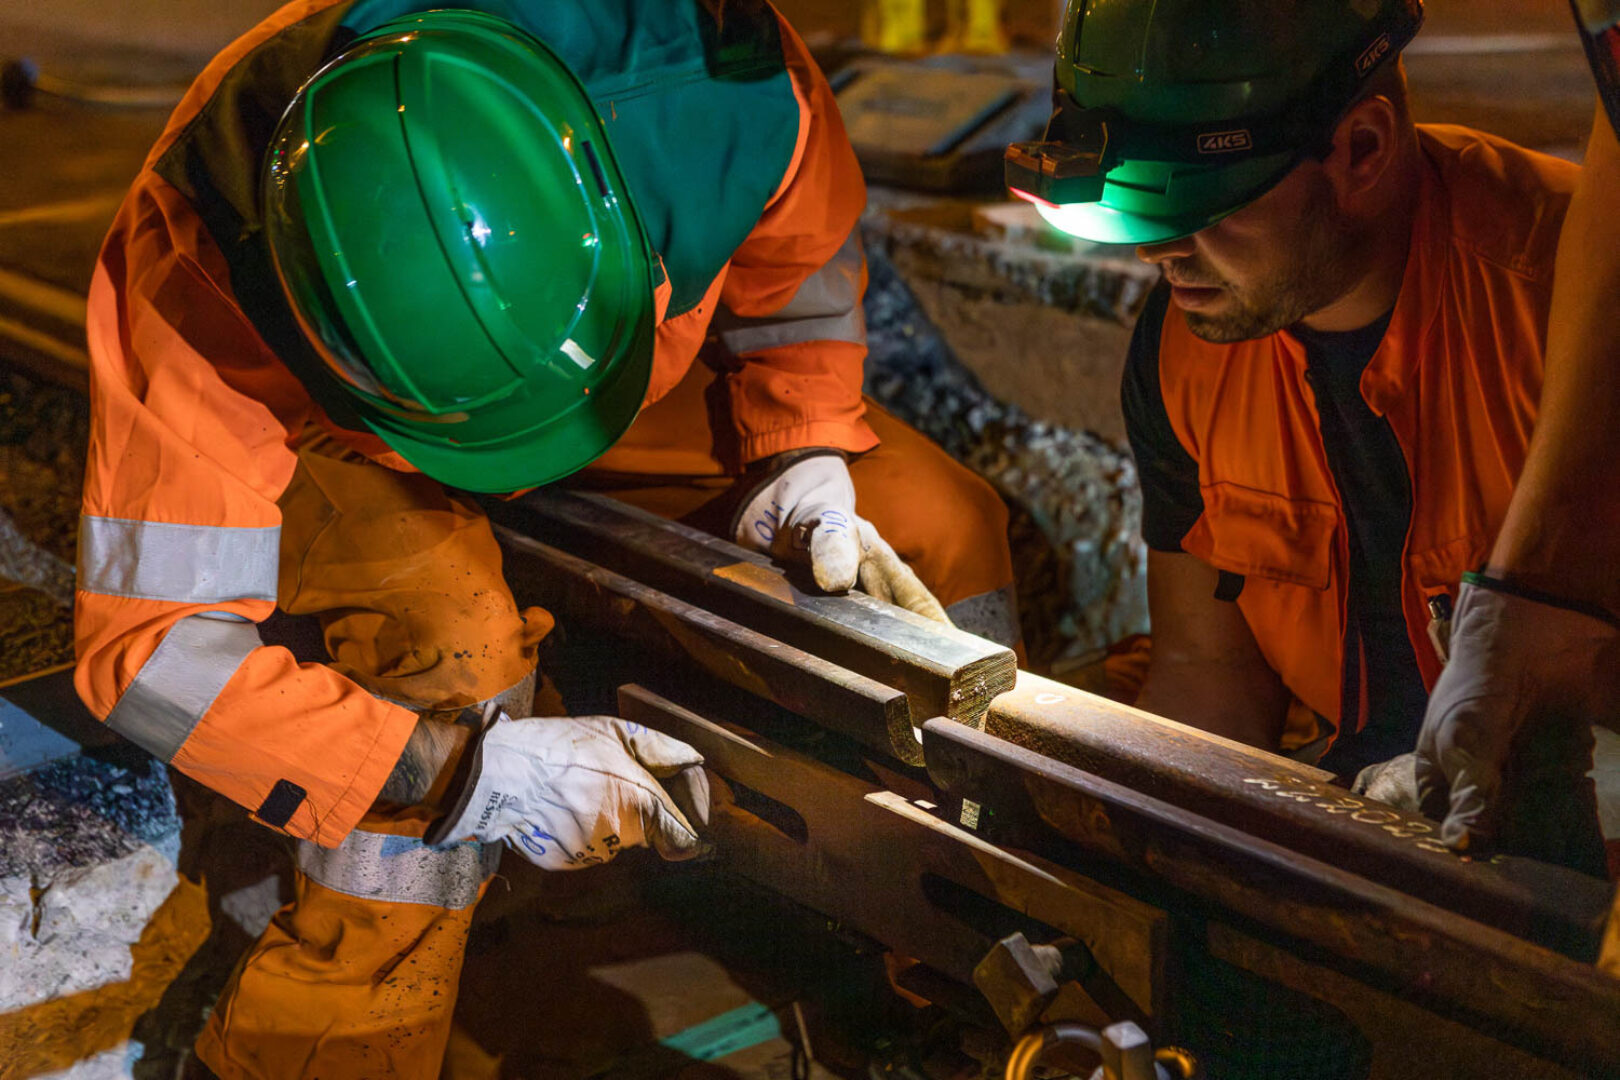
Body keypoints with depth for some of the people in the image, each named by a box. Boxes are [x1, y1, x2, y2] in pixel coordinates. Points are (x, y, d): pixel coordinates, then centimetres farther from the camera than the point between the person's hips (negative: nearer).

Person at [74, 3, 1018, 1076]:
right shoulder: (197, 254, -41)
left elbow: (801, 277, -11)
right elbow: (152, 641, -37)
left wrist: (807, 476, -25)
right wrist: (469, 772, -44)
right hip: (325, 431, -3)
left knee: (938, 527, -7)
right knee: (452, 652, -35)